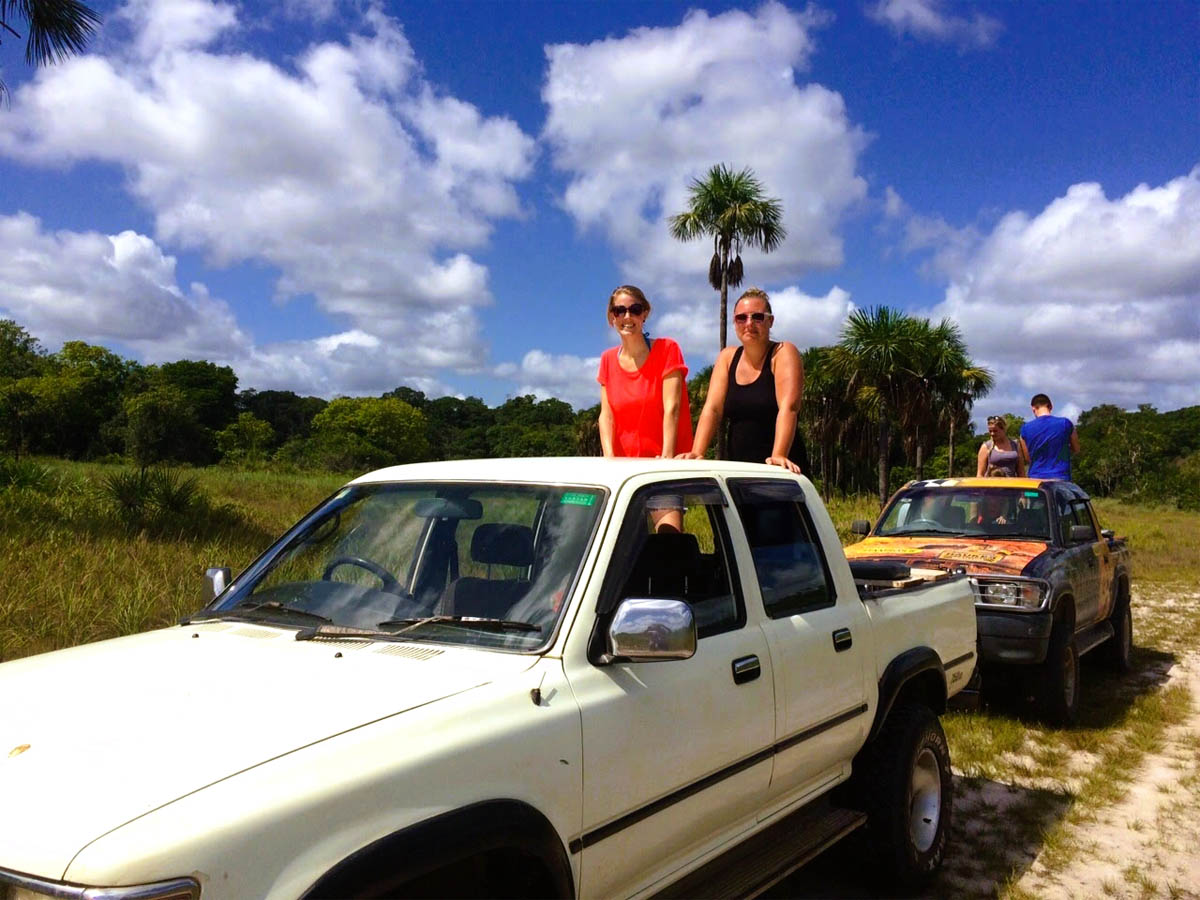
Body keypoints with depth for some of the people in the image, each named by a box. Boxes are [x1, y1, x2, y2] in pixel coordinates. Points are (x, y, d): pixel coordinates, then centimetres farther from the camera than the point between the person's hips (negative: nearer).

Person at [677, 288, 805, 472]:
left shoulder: (784, 353, -5)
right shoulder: (727, 357, 8)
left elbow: (788, 408, -19)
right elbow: (712, 408, -2)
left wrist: (778, 456, -32)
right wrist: (696, 453, -16)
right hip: (735, 467, 4)